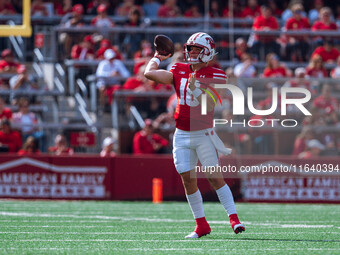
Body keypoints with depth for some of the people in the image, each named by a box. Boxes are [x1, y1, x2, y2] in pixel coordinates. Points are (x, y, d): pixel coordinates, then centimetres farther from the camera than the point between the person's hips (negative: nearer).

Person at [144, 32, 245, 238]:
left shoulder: (214, 76, -5)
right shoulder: (179, 71, 7)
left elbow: (209, 106, -11)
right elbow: (149, 73, 1)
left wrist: (195, 90, -21)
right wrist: (158, 57, 15)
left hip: (204, 133, -4)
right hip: (182, 135, 4)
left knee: (215, 177, -10)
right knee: (188, 180, 1)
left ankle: (234, 219, -6)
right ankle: (201, 224, 9)